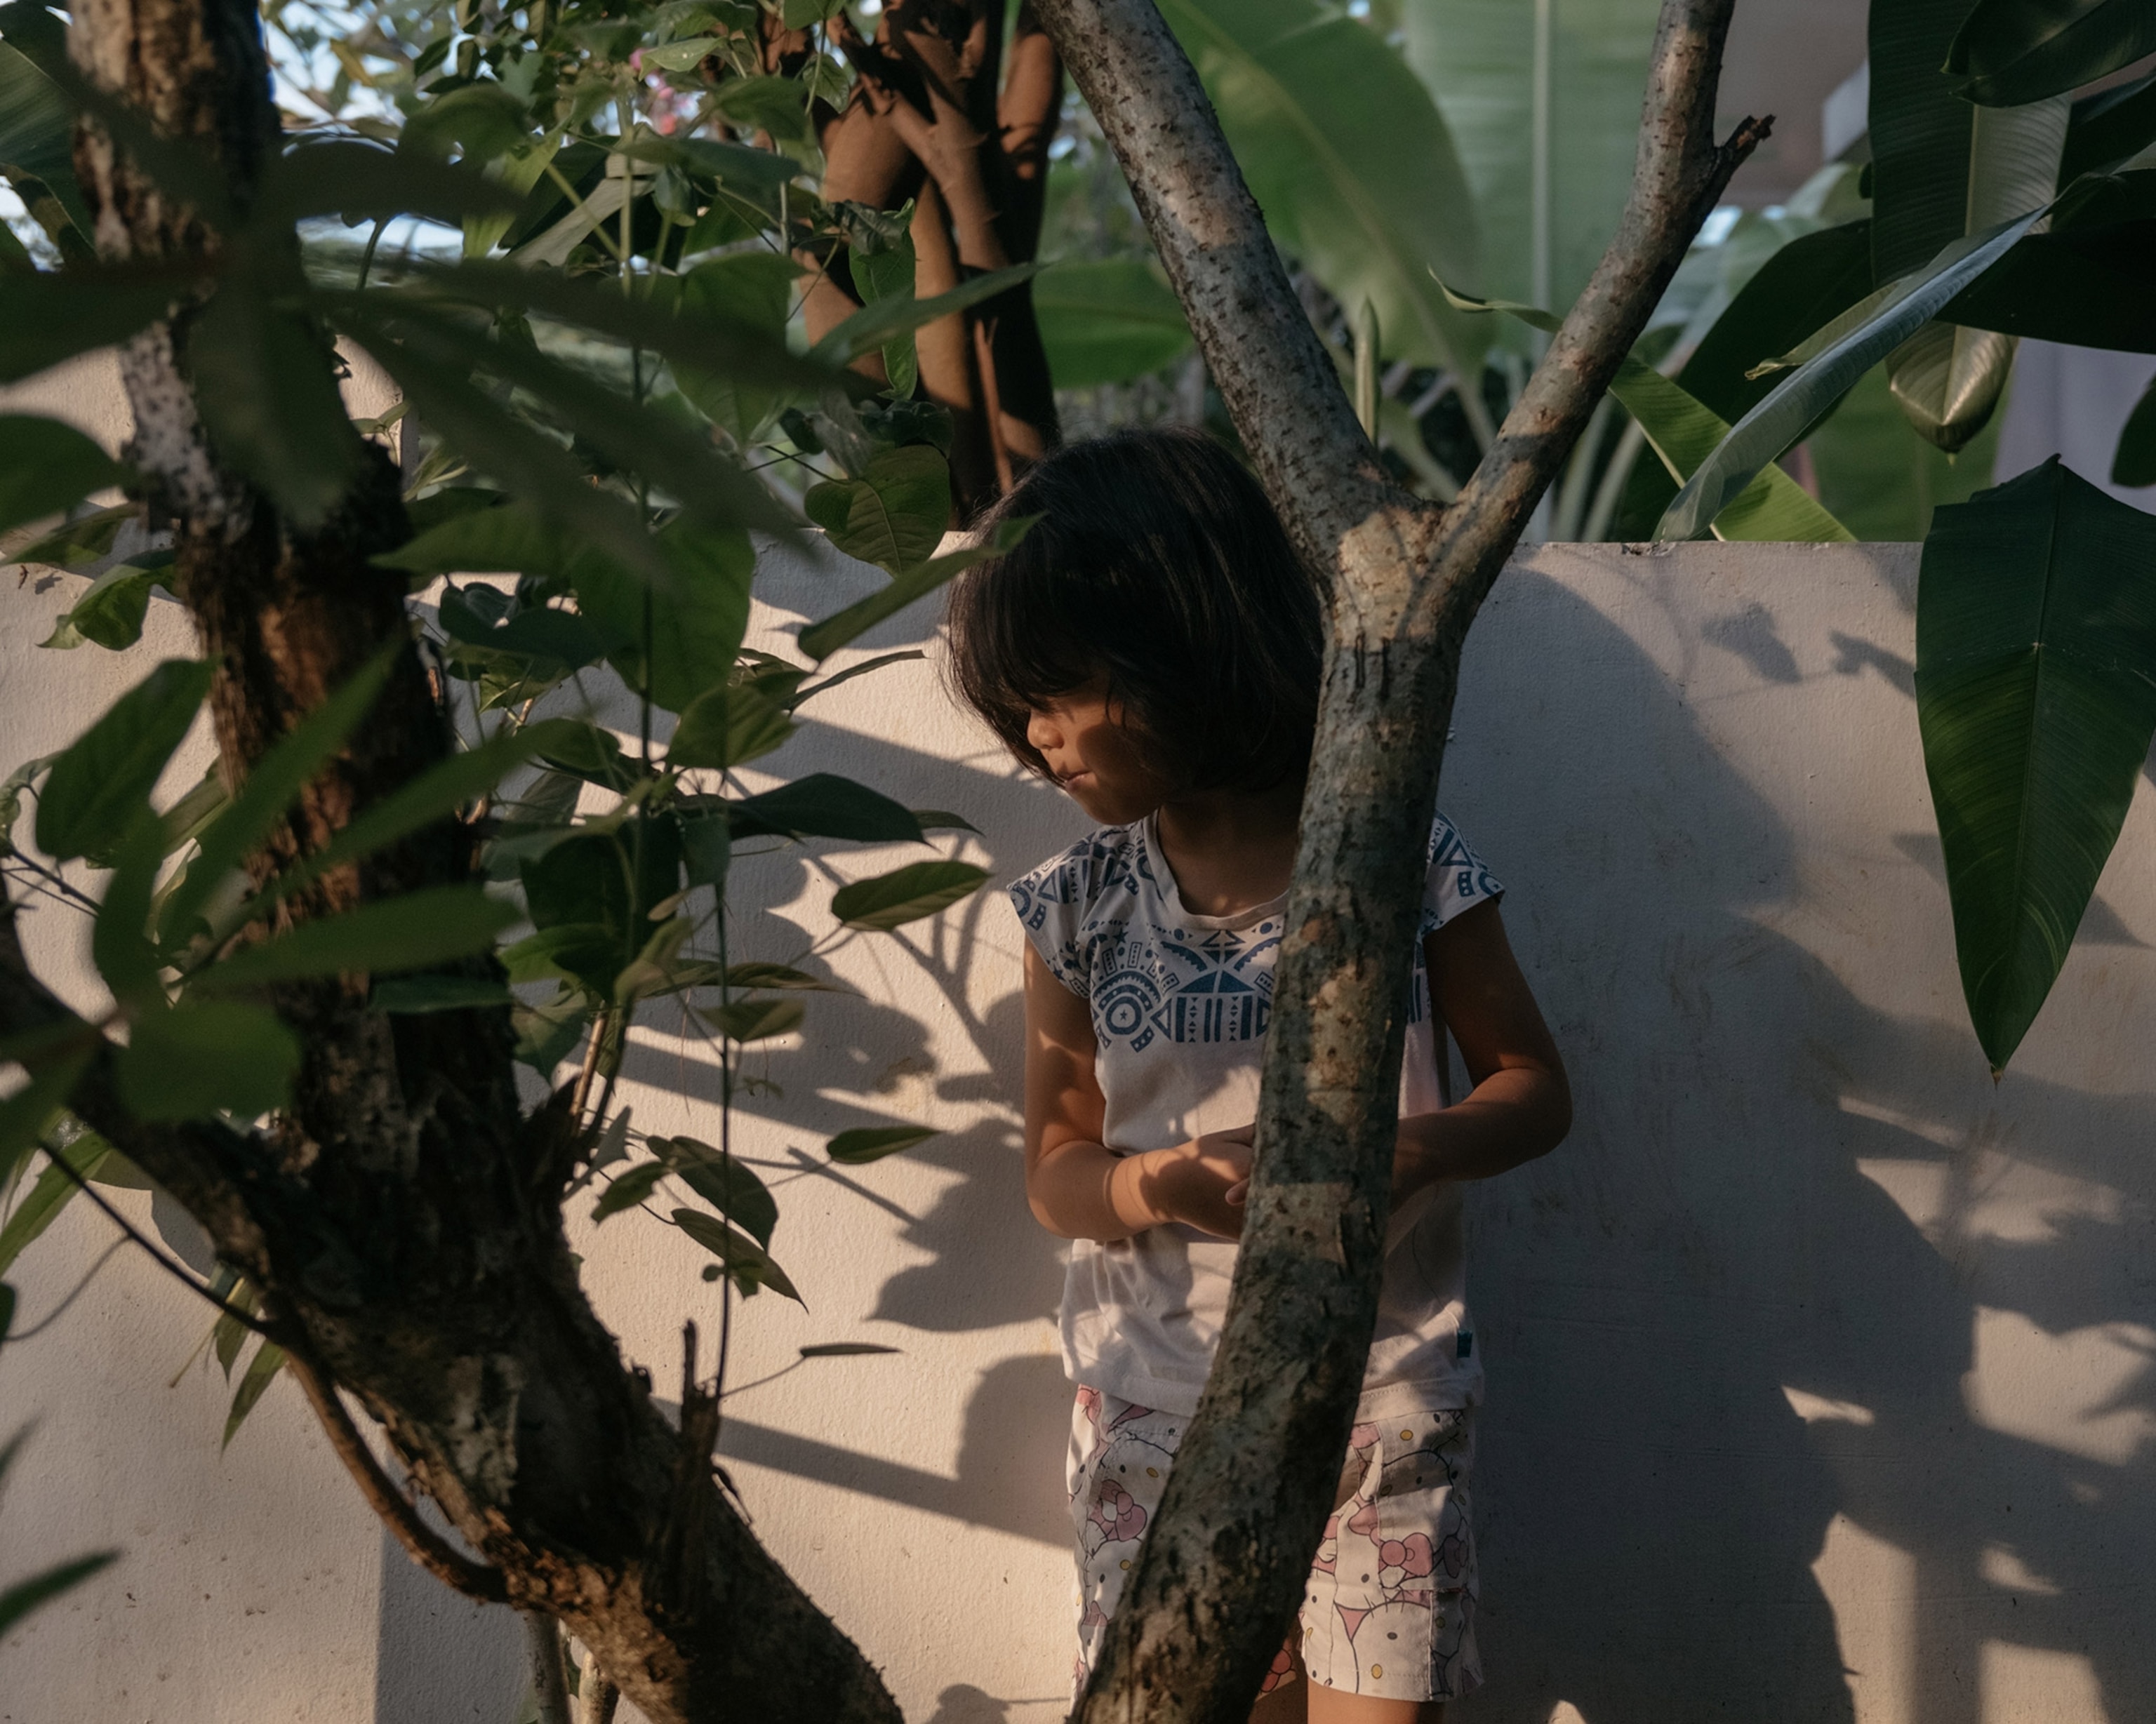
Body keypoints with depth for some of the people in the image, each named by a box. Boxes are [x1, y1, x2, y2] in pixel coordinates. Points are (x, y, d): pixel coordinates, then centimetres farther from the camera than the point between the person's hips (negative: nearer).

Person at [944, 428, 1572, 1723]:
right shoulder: (1079, 908, 1)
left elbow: (1533, 1089, 2)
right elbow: (1057, 1169, 6)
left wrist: (1400, 1154, -19)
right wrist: (1146, 1190, -17)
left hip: (1384, 1393, -2)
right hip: (1157, 1409, 2)